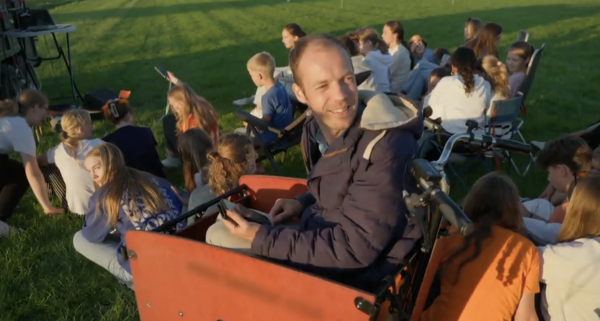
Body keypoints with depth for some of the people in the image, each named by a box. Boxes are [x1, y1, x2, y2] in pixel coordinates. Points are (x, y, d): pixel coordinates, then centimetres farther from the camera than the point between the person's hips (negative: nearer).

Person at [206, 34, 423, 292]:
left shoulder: (386, 146, -27)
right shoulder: (317, 128, -2)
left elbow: (356, 247, -26)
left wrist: (262, 241, -22)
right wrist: (303, 204, -1)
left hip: (359, 275, -7)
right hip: (323, 236, 8)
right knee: (220, 235, 11)